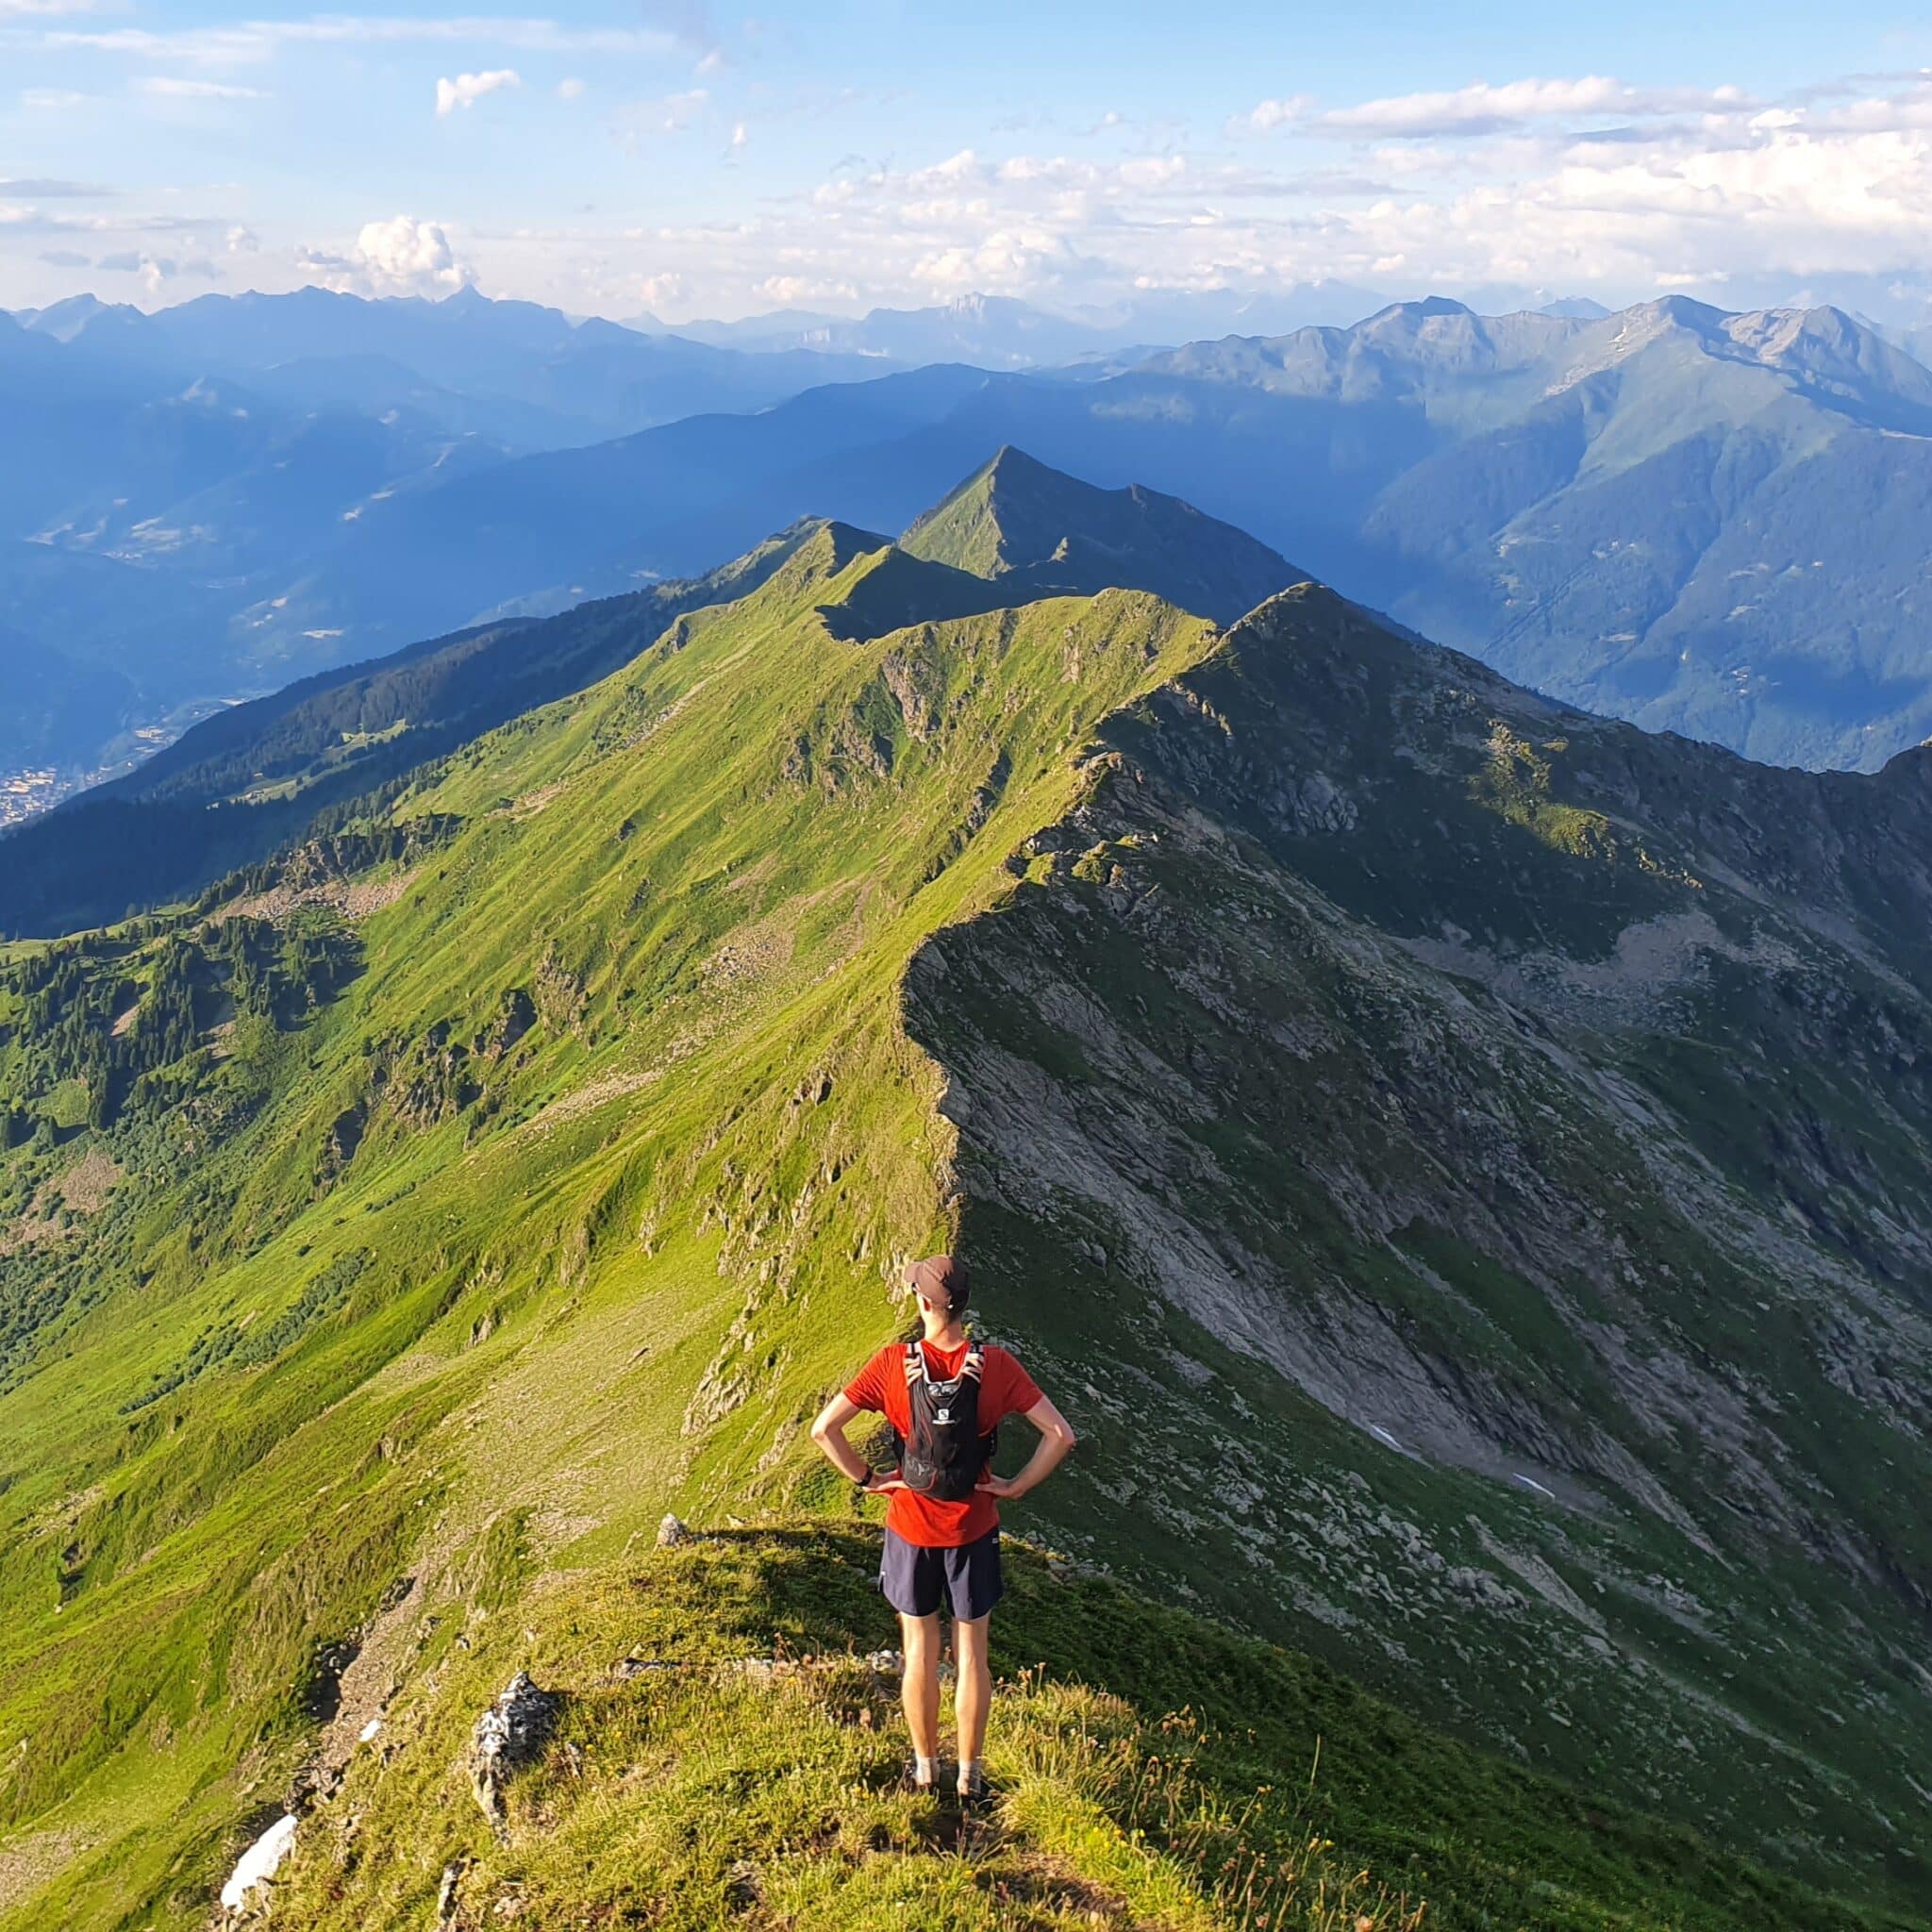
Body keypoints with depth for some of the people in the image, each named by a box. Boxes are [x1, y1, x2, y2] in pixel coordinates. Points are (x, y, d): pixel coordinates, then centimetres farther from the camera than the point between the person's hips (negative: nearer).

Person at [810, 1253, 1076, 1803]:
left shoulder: (894, 1363, -15)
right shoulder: (995, 1365, -14)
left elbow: (823, 1429, -16)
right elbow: (1060, 1435, -16)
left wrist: (867, 1478, -5)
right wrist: (1016, 1486, -6)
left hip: (911, 1526, 0)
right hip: (973, 1528, 0)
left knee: (920, 1651, 16)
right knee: (971, 1654, 14)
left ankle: (924, 1768, 31)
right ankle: (970, 1775, 27)